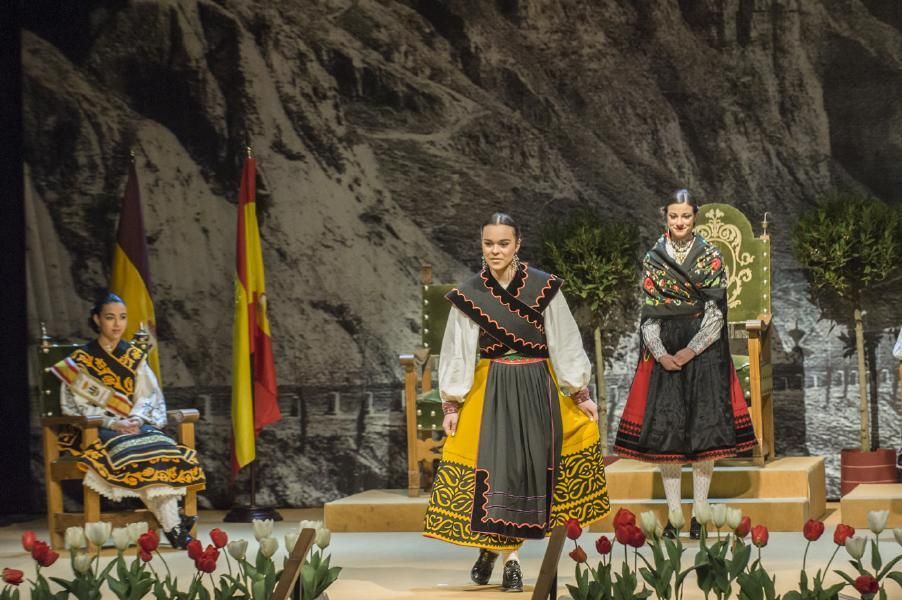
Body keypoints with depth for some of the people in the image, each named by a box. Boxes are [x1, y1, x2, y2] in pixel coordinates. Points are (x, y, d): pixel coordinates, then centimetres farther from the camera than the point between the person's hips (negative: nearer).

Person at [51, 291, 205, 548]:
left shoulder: (135, 357, 14)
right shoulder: (80, 360, 3)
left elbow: (149, 395, 9)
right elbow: (77, 406, -3)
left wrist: (138, 418, -13)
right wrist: (112, 422, -17)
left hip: (136, 424, 3)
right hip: (96, 430, -3)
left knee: (165, 449, -30)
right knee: (132, 454, -35)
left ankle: (172, 524, -37)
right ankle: (172, 525, -36)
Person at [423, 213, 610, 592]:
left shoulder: (543, 288, -2)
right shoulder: (469, 295, -1)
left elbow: (564, 343, 2)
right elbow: (457, 352, 3)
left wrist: (581, 394, 2)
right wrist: (451, 404, 0)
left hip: (537, 389, 1)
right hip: (489, 390, 0)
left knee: (530, 468, 0)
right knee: (493, 466, -8)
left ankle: (496, 548, 11)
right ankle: (507, 557, 3)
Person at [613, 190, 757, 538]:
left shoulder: (710, 257, 3)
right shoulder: (652, 260, 7)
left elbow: (715, 311, -3)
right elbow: (649, 312, 4)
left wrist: (691, 350, -13)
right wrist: (660, 353, -11)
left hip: (703, 349, -1)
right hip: (664, 351, 1)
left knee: (706, 428, -3)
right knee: (665, 429, -2)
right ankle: (673, 515, 5)